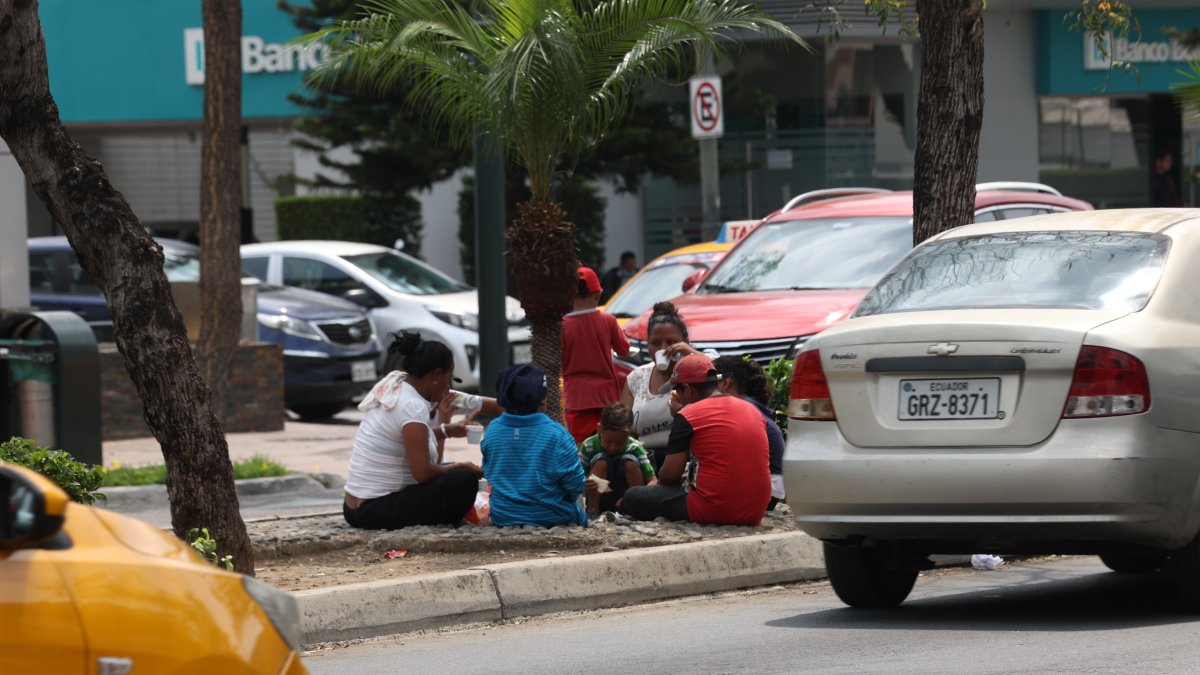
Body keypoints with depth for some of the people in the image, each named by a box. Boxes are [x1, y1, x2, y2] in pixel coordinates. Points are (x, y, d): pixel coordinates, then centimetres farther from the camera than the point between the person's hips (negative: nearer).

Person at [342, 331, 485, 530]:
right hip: (377, 511, -10)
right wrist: (459, 467, -5)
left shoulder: (393, 388, 9)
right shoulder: (413, 407, -18)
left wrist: (446, 430, 25)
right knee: (464, 481, -18)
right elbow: (423, 472, -20)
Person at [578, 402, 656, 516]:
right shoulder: (589, 445, -15)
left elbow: (653, 481, -16)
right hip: (601, 501, 0)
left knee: (629, 461, -22)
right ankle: (592, 511, -18)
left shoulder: (635, 448, -15)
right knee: (601, 461, -23)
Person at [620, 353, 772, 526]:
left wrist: (659, 480, 19)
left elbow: (670, 475, -6)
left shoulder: (688, 416, -7)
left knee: (632, 497, 10)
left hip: (712, 512, -7)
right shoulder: (753, 411, 11)